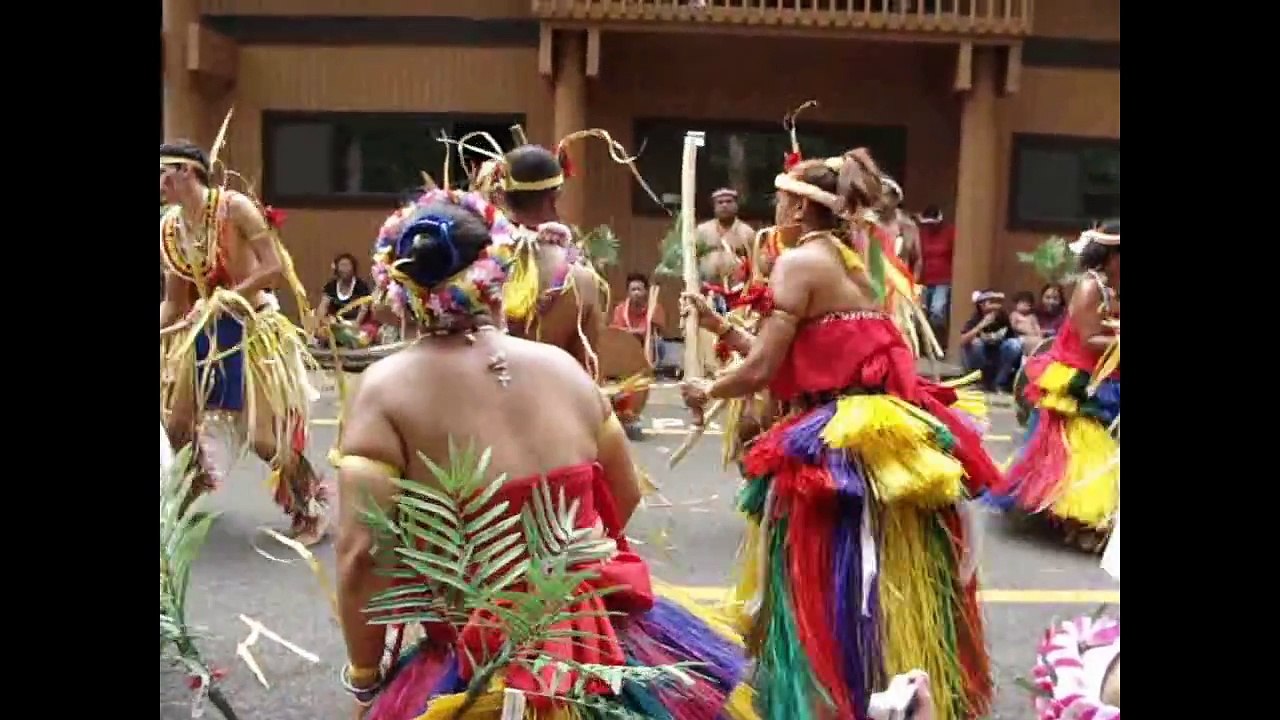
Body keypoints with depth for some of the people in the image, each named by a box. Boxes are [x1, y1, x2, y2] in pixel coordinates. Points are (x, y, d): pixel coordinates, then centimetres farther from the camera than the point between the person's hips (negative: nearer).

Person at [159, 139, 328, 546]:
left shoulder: (234, 207, -14)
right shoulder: (169, 228, 4)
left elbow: (276, 269, -19)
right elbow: (173, 303, 7)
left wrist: (225, 298, -22)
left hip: (253, 329, -6)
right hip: (203, 333, 7)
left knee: (267, 436, -4)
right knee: (176, 426, 12)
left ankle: (311, 512, 15)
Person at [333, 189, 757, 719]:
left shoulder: (387, 388, -11)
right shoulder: (562, 365, -2)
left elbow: (362, 557, -17)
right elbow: (625, 497, 9)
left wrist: (364, 677, -2)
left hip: (481, 673, -3)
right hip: (607, 645, 3)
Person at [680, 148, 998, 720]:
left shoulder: (799, 261, -8)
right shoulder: (850, 263, 18)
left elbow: (763, 370, -12)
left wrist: (707, 392, 7)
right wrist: (721, 328, 23)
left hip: (837, 447, -9)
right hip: (886, 440, 9)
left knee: (828, 593, 4)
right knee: (884, 593, 19)